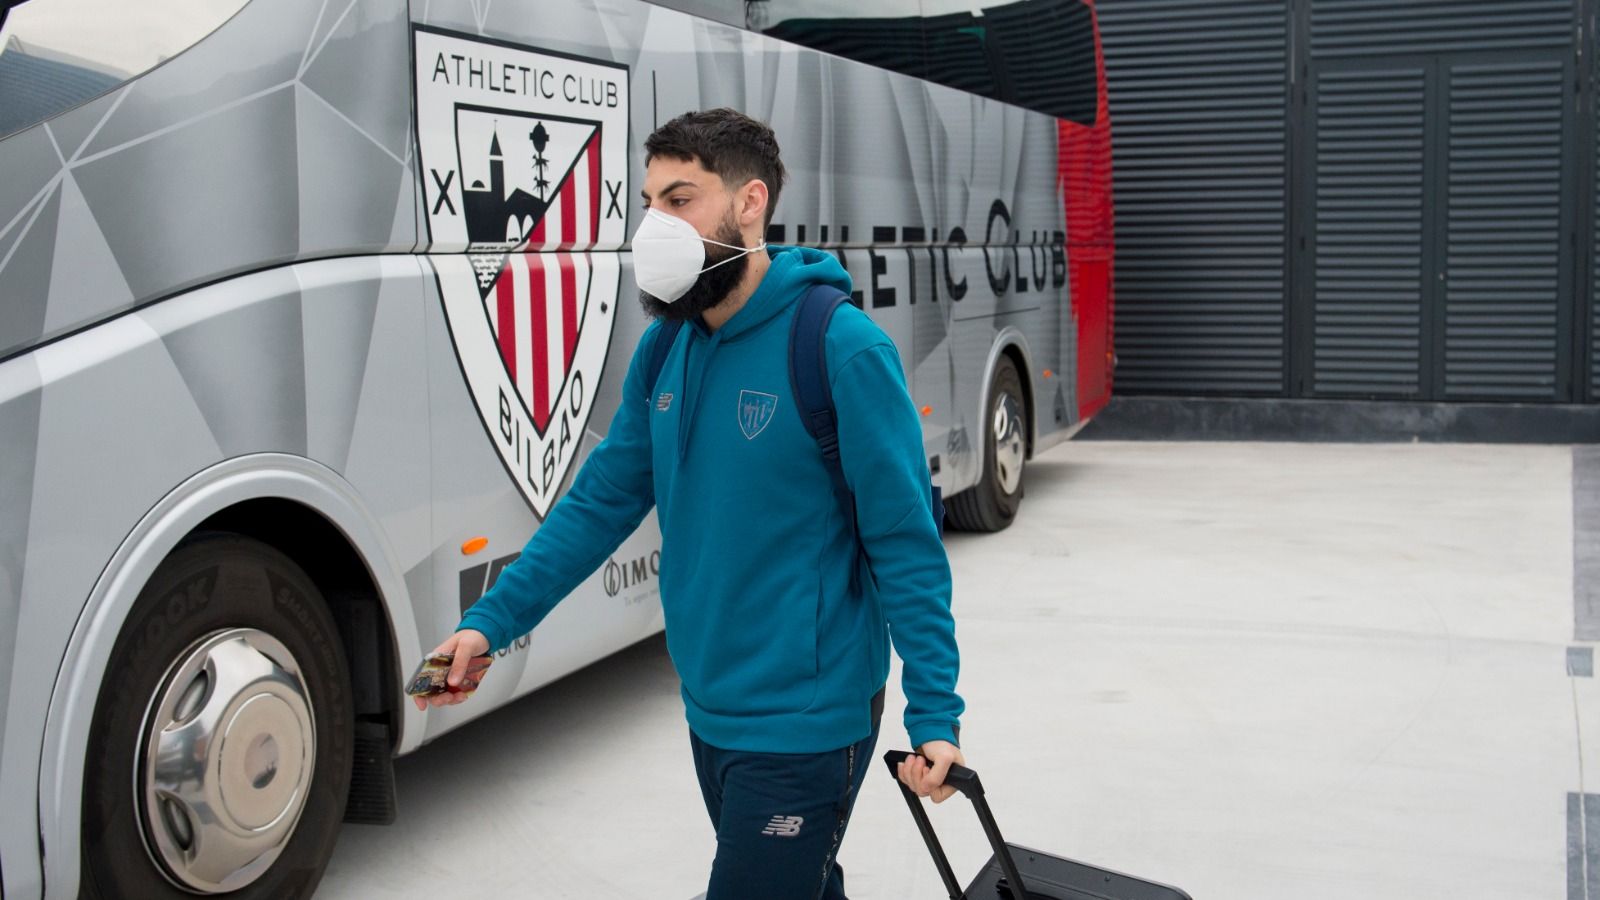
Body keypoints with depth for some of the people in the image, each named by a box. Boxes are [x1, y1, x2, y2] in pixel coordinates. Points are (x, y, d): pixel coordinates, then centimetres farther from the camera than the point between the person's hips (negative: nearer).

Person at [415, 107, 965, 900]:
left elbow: (906, 545, -16)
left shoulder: (841, 349, -18)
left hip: (803, 725, -7)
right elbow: (602, 501, 7)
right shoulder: (665, 351, 3)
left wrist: (935, 716, -16)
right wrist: (489, 623, 0)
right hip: (709, 711, 7)